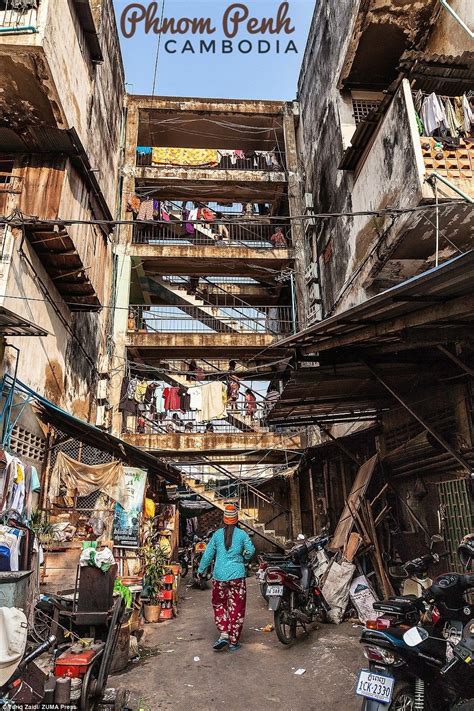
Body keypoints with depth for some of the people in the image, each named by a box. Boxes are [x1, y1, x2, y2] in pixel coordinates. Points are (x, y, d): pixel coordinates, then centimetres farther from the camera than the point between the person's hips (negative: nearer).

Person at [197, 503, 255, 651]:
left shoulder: (217, 534, 1)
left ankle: (223, 634, 5)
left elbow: (208, 554, 4)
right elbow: (250, 551, -6)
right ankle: (233, 642, 13)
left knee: (219, 605, 18)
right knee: (236, 608, 9)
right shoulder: (242, 534, -3)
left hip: (219, 576, 1)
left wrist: (201, 570, 16)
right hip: (237, 575, -1)